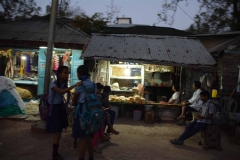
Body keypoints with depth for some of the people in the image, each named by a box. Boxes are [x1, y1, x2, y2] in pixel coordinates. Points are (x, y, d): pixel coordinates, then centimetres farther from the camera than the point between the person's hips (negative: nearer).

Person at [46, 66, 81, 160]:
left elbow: (68, 94, 21)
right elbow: (61, 91, -37)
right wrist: (75, 85, -42)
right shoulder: (53, 84, -18)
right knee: (57, 134, -5)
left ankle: (55, 152, 28)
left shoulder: (64, 84, 3)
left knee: (59, 133, 13)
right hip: (55, 109, -6)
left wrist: (66, 103, 6)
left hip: (61, 109, 7)